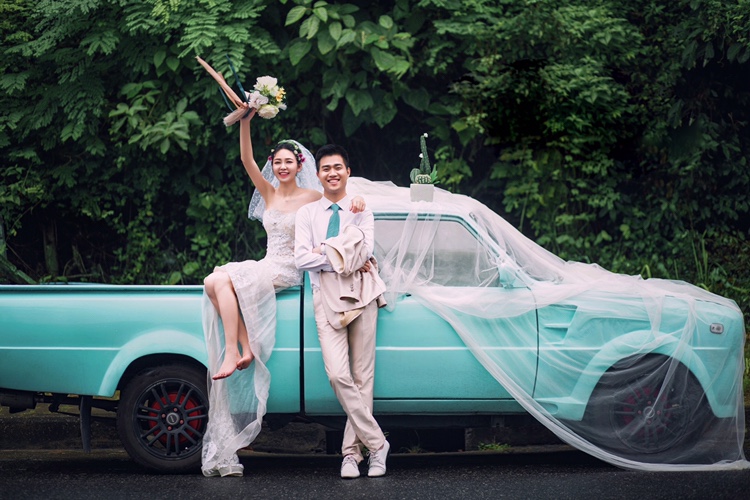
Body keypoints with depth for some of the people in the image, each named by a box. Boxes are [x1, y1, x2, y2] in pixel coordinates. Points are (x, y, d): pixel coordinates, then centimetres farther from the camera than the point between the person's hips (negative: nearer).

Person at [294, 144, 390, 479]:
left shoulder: (362, 211, 9)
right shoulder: (308, 213, 10)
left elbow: (364, 250, -9)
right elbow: (301, 259, -3)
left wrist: (325, 250, -6)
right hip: (326, 296, 0)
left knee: (362, 376, -2)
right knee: (338, 374, -15)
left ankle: (352, 451, 4)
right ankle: (376, 442, -6)